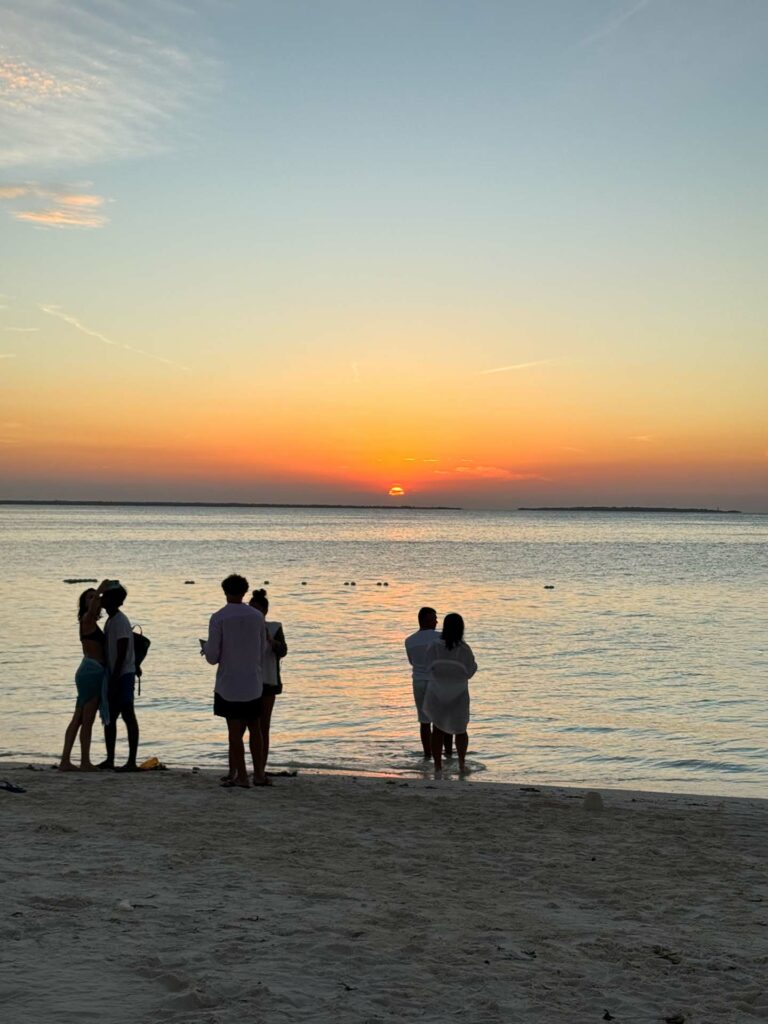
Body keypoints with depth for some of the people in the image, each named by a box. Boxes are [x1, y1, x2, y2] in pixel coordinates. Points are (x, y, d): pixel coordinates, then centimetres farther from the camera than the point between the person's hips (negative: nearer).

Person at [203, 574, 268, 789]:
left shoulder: (219, 618, -9)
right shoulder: (257, 617, 3)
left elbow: (213, 657, -8)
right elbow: (263, 651, 9)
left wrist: (205, 648, 13)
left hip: (229, 684, -3)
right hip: (253, 684, 3)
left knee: (235, 731, 2)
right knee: (255, 730, 13)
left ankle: (241, 776, 4)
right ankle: (259, 773, 15)